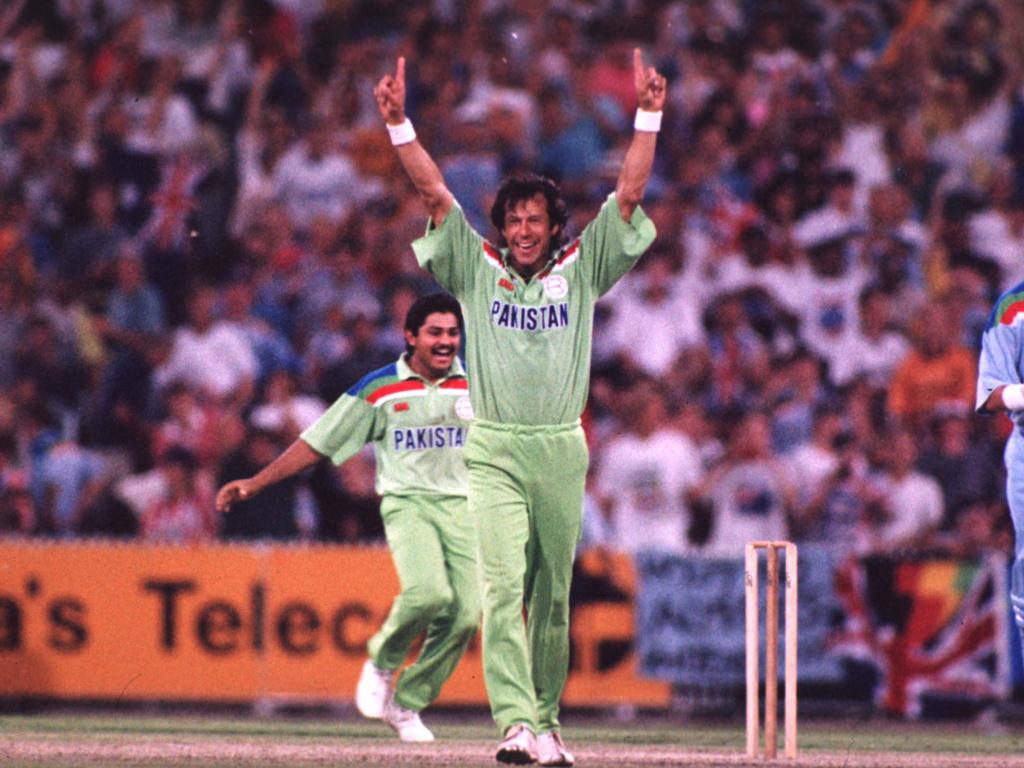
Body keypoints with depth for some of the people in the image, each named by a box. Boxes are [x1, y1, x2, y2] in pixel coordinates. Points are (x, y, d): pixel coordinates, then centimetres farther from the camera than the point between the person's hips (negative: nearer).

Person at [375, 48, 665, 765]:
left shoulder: (582, 270, 9)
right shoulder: (478, 269, 8)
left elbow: (629, 192, 5)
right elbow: (435, 192, 2)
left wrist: (648, 116, -2)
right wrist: (400, 124, -7)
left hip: (562, 450, 2)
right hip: (494, 451, -2)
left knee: (553, 594, 8)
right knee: (504, 585, -15)